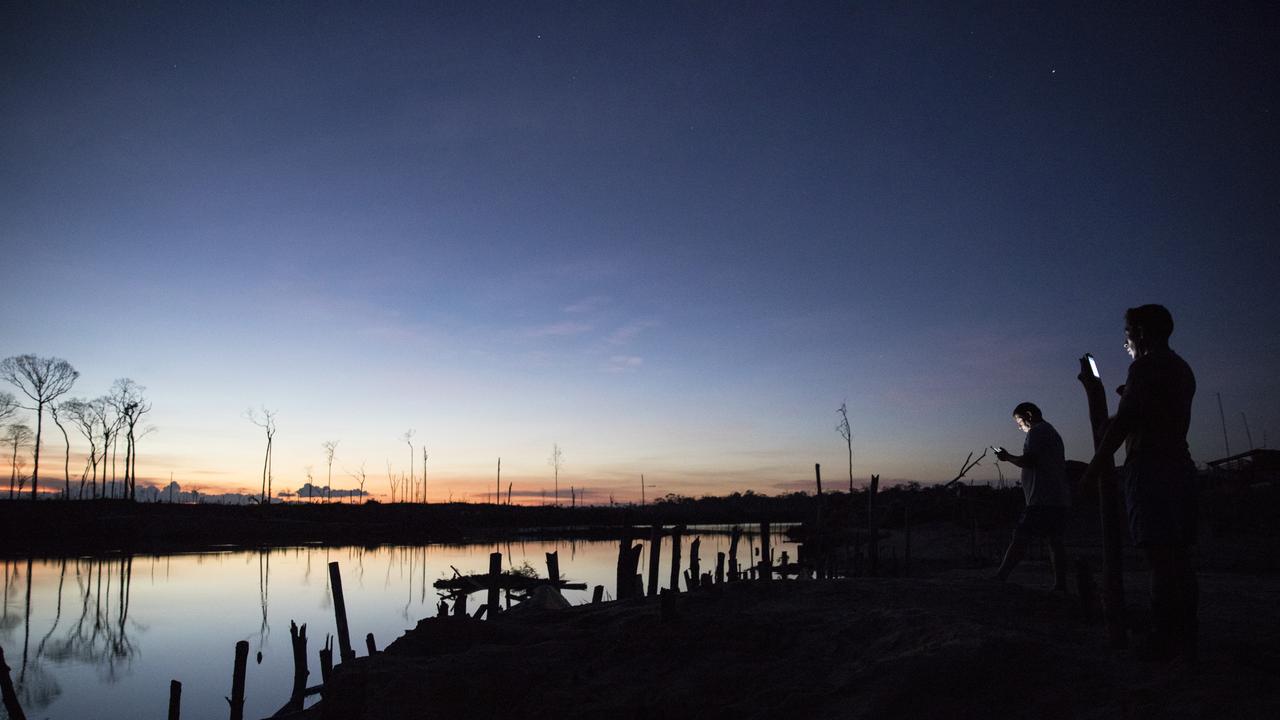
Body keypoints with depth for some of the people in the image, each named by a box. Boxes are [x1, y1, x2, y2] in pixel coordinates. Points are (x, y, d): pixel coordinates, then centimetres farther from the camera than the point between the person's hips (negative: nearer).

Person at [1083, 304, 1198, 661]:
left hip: (1149, 467, -9)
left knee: (1160, 556, -10)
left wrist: (1096, 464, -8)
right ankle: (1186, 637, 13)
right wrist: (1131, 398, 31)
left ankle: (1164, 641, -10)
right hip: (1181, 465, 9)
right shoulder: (1183, 369, 21)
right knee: (1178, 556, 10)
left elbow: (1123, 421, -13)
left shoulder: (1145, 367, -7)